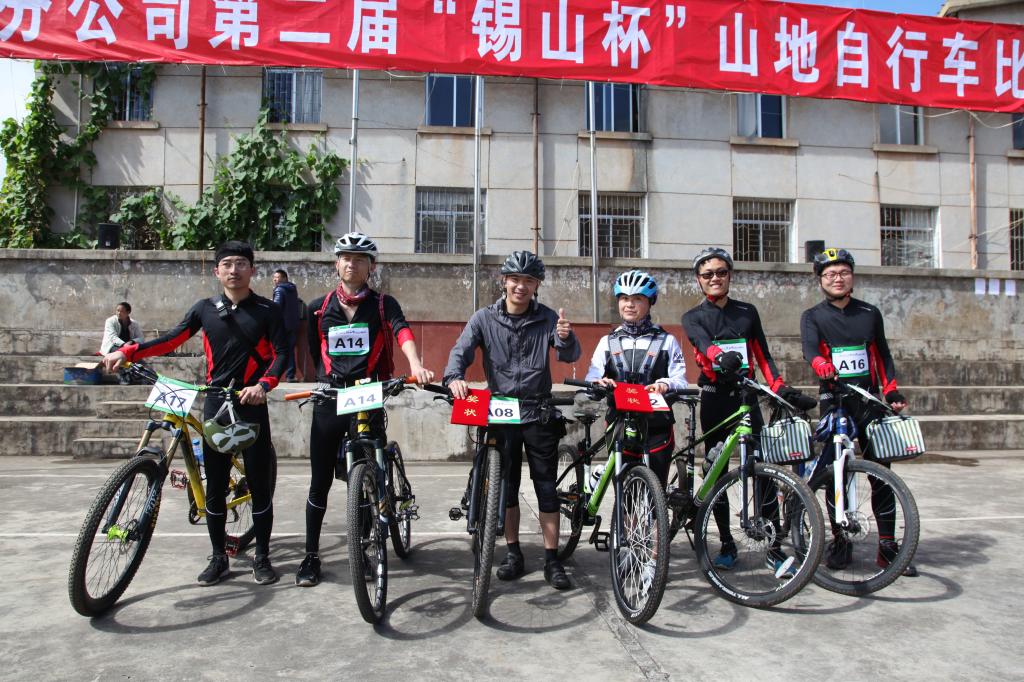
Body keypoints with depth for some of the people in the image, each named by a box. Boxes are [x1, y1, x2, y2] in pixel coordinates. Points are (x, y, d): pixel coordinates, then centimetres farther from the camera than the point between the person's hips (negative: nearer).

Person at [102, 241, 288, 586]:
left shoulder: (267, 310, 0)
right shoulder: (205, 308, 8)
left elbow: (281, 354, -5)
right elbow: (171, 340, 9)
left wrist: (264, 385, -21)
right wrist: (126, 352, -3)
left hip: (252, 403, -2)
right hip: (215, 402, 2)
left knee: (260, 484, 1)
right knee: (215, 486, 7)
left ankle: (262, 557, 15)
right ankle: (218, 557, 21)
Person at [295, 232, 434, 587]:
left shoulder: (383, 304, 2)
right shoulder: (319, 307, 8)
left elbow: (402, 332, -17)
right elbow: (313, 352, 11)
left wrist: (415, 365, -35)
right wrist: (324, 384, -3)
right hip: (329, 401, 1)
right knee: (320, 484, 6)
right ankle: (311, 556, 20)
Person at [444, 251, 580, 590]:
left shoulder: (547, 318, -2)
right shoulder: (484, 318, -1)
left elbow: (570, 356, -11)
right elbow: (460, 351, -8)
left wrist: (566, 338, -35)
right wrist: (454, 378, -30)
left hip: (539, 415, -1)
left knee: (547, 488, 2)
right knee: (506, 487, 8)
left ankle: (552, 560, 11)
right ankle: (514, 554, 22)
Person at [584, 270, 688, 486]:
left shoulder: (666, 341, 8)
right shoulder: (608, 342, 12)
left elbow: (680, 381, -1)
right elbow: (591, 378, 2)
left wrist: (665, 384, -23)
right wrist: (598, 382, -21)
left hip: (657, 429, -1)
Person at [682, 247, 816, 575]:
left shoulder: (747, 312, 12)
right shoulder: (693, 317, 4)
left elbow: (763, 356, 12)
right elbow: (703, 343, -18)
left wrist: (782, 388, -3)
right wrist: (722, 356, -41)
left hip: (747, 396, 1)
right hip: (714, 400, -1)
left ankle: (774, 546, 5)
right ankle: (727, 545, 16)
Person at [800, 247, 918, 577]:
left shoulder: (870, 314, 12)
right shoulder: (812, 317, 3)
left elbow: (883, 356, 18)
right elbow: (809, 346, -17)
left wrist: (892, 392, 7)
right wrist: (820, 363, -39)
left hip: (869, 401, 2)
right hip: (833, 403, -2)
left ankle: (888, 545, 8)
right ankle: (840, 541, 13)